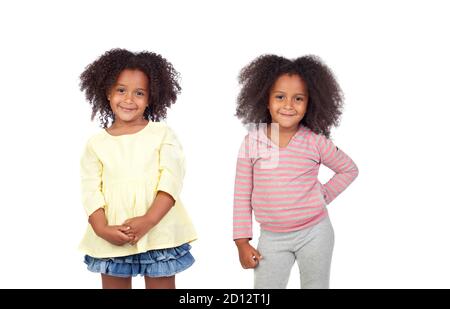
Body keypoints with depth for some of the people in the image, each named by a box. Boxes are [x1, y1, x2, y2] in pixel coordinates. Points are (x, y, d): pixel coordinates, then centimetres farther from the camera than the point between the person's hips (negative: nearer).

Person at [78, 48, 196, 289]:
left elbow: (171, 180, -8)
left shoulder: (162, 135, 1)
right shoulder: (96, 143, 7)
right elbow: (91, 191, 1)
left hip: (158, 234, -2)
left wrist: (148, 220, -21)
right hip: (111, 240, 2)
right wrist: (102, 229, -15)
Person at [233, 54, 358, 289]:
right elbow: (242, 196, -1)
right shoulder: (252, 141, -7)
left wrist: (324, 196, -3)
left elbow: (349, 169, 8)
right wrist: (242, 241, -2)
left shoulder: (315, 141, -9)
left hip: (314, 234, 0)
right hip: (272, 237, 1)